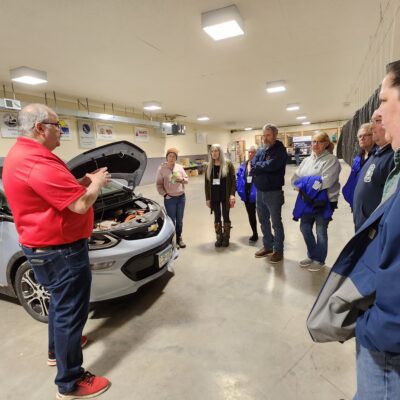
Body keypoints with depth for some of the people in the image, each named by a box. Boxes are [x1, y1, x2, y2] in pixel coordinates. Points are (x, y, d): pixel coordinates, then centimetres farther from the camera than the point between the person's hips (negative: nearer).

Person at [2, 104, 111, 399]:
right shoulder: (37, 161, -26)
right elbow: (81, 205, -28)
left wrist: (83, 182, 8)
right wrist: (96, 183, -9)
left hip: (46, 246, 11)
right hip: (59, 249, -11)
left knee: (60, 302, 27)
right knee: (71, 310, 2)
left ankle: (58, 349, 49)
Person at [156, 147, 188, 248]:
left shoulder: (179, 167, 3)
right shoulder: (161, 168, -7)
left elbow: (187, 179, 9)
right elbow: (158, 184, -5)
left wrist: (182, 179, -13)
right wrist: (165, 194, -13)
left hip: (181, 197, 3)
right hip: (169, 199, -3)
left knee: (179, 220, 12)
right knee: (171, 220, 3)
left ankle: (179, 238, 28)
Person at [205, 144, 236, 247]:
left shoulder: (228, 164, -3)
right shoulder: (209, 167, 6)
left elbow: (233, 180, -6)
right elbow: (207, 183, 7)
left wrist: (232, 194, -15)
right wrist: (207, 198, 3)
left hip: (225, 196, -3)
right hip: (214, 197, 3)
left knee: (225, 216, 5)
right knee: (217, 217, 9)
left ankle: (226, 238, 18)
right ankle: (219, 238, 20)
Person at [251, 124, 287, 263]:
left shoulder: (280, 150, -9)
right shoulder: (260, 151, 10)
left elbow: (271, 165, -24)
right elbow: (253, 166, -3)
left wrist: (258, 166, -9)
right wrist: (264, 167, -18)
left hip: (274, 192, -7)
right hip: (259, 191, 7)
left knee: (276, 222, 5)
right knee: (263, 221, 16)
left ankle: (278, 250, 18)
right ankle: (267, 246, 32)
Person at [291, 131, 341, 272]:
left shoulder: (331, 160, -9)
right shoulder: (307, 160, 12)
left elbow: (325, 181, -22)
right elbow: (295, 177, 5)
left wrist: (304, 182, -12)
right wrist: (312, 182, -14)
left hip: (323, 202, -7)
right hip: (307, 201, 7)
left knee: (320, 231, 5)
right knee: (305, 228, 13)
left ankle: (319, 260, 23)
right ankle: (312, 255, 32)